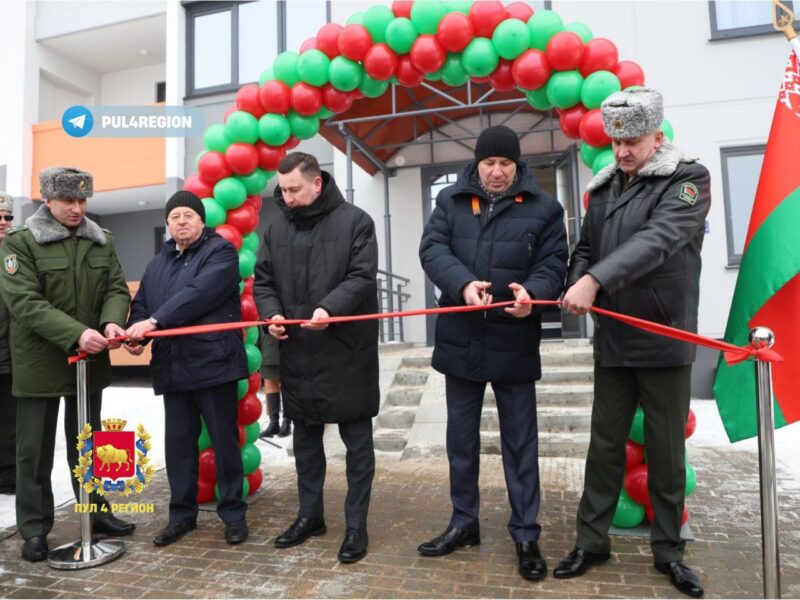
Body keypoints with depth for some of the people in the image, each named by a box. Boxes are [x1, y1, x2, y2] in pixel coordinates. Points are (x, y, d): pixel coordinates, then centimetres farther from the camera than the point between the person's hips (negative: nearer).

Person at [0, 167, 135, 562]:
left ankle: (97, 512, 31)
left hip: (89, 360, 4)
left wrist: (111, 322, -21)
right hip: (39, 363, -3)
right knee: (35, 449, 8)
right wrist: (76, 333, -30)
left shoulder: (102, 241, 5)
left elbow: (117, 289, 1)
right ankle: (34, 529, 23)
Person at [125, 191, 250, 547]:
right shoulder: (156, 264, 20)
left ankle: (233, 512, 17)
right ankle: (182, 513, 26)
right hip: (172, 367, 6)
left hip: (213, 363, -6)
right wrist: (135, 333, -4)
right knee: (178, 442, 12)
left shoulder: (221, 251, -3)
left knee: (224, 439, 3)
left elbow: (199, 294, -17)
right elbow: (141, 304, 18)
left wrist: (154, 322, -21)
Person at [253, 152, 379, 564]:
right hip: (297, 352, 5)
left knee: (357, 440, 5)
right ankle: (310, 515, 34)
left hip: (347, 351, -4)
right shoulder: (276, 227, 10)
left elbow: (362, 277, -12)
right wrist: (272, 313, -10)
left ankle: (356, 525, 20)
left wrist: (330, 308, -28)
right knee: (305, 437, 16)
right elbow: (263, 281, 10)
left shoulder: (354, 221, -4)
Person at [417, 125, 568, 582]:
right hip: (460, 340, 2)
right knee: (462, 437, 14)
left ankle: (526, 535, 26)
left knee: (521, 441, 8)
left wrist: (532, 291, -26)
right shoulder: (451, 200, 5)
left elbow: (553, 263, -3)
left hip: (515, 343, -2)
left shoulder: (543, 208, 1)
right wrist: (463, 283, -26)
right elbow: (433, 249, -7)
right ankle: (464, 522, 33)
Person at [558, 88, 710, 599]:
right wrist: (578, 285, -10)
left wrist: (596, 280, -34)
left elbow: (657, 241, -23)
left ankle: (669, 551, 28)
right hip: (612, 343, 4)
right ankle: (592, 541, 24)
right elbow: (586, 248, 12)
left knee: (667, 452, 9)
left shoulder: (689, 179, -5)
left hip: (666, 342, -3)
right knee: (605, 446, 10)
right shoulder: (604, 187, 11)